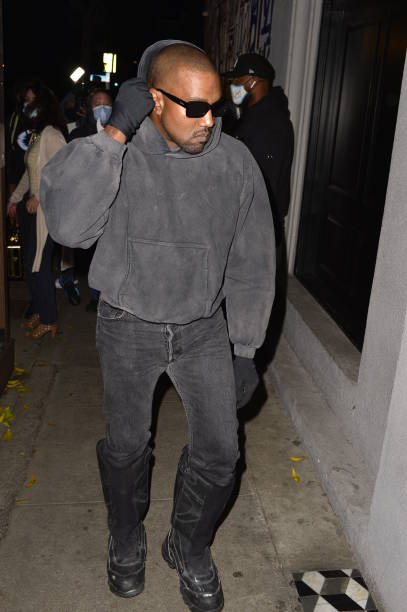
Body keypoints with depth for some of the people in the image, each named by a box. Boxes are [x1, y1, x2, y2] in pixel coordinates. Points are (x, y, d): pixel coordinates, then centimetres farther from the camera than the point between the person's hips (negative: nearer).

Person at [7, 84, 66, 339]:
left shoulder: (51, 134, -14)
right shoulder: (35, 133, 14)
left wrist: (38, 196, -20)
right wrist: (15, 198, 22)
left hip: (46, 208, -8)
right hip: (32, 206, 8)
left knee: (38, 266, -4)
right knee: (33, 264, 12)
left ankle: (49, 320, 8)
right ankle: (39, 311, 24)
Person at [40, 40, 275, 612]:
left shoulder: (236, 161, -8)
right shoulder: (116, 154, -14)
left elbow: (251, 263, -1)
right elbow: (67, 225, -33)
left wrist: (245, 350, 1)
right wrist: (115, 133, -32)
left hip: (203, 327, 2)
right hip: (129, 326, -1)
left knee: (219, 451, 4)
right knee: (126, 446, 15)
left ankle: (190, 549, 34)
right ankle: (126, 541, 45)